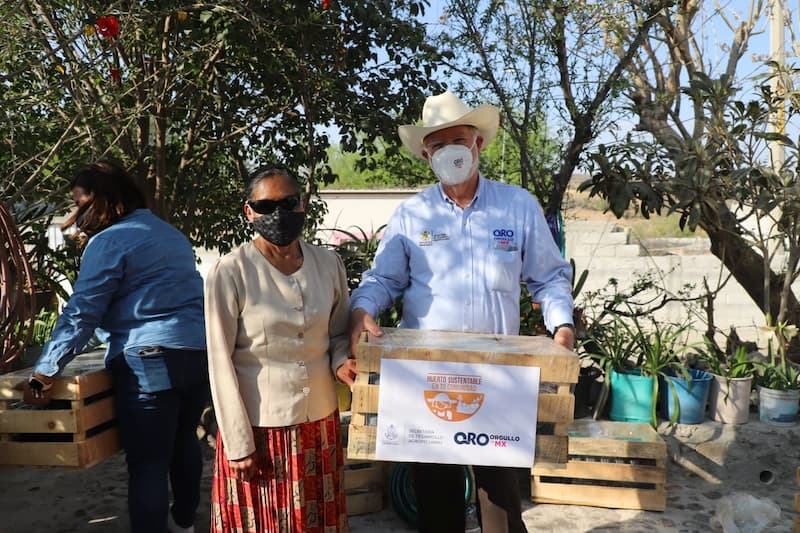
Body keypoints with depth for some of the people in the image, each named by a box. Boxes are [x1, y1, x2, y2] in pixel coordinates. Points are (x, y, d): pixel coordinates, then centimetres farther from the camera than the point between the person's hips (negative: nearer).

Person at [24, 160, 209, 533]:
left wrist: (44, 372, -11)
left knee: (147, 464, -1)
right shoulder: (172, 234, 20)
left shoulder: (110, 241, -5)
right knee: (184, 442, 24)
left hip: (150, 362, -8)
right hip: (200, 353, 9)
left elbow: (82, 312, -11)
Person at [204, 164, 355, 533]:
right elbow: (220, 363, -9)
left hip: (320, 422, 4)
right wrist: (238, 442, -9)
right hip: (258, 427, -4)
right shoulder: (229, 273, -12)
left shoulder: (329, 264, 0)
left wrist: (341, 360, -9)